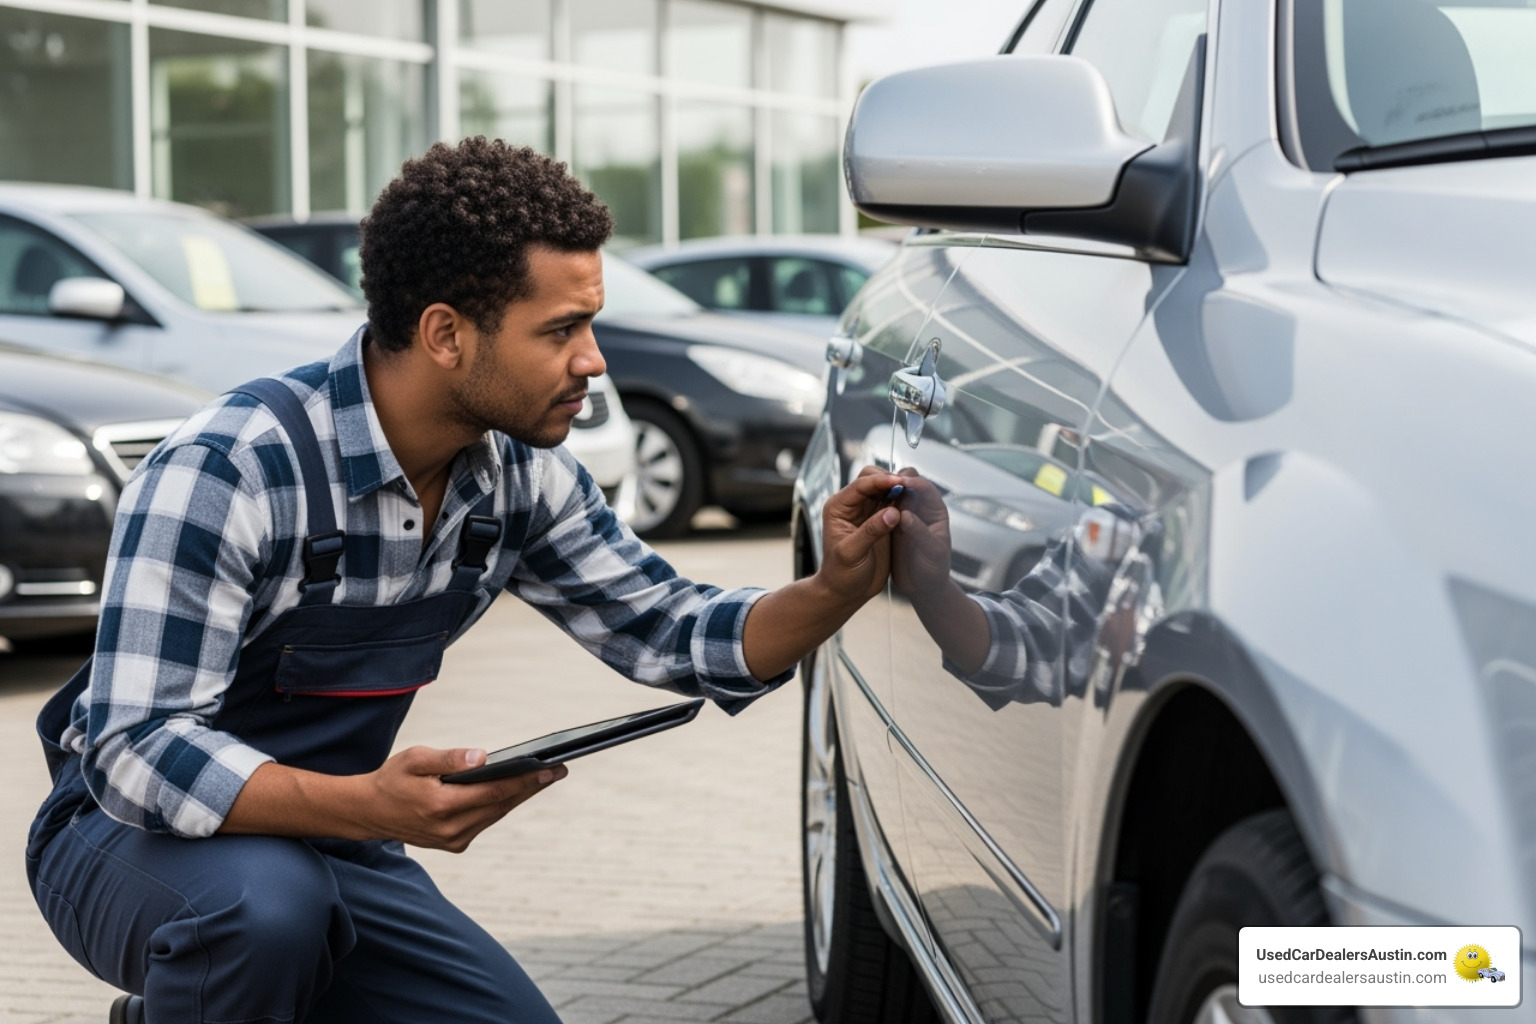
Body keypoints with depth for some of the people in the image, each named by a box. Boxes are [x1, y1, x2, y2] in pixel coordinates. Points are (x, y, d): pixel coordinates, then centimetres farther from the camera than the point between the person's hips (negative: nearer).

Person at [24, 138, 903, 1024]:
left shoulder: (522, 477, -4)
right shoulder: (228, 469, -27)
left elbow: (663, 631, 4)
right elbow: (134, 752, -31)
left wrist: (835, 592, -16)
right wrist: (369, 806, -45)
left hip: (328, 848, 7)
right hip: (135, 836, -6)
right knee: (266, 904, -38)